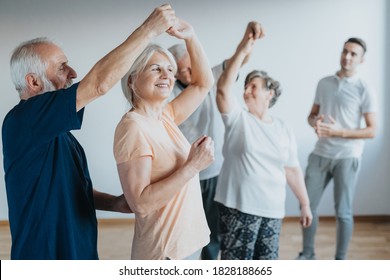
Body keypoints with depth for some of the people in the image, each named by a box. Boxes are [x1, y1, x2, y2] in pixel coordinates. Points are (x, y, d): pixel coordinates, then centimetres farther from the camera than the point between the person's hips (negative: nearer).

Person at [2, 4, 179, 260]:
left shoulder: (53, 130, 9)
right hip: (46, 256, -9)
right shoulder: (23, 120, -20)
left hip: (77, 253, 9)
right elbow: (99, 84, -29)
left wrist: (114, 203, -1)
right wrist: (150, 28, -23)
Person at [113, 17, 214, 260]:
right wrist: (193, 166, -25)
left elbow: (204, 83, 13)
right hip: (165, 251, -8)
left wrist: (190, 37, 0)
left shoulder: (165, 117, 5)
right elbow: (140, 203, -24)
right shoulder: (133, 127, -19)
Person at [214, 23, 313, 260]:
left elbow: (293, 170, 12)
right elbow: (223, 88, -17)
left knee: (267, 262, 13)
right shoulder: (237, 118, -1)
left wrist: (305, 204, 12)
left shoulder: (284, 130, 8)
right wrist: (244, 50, -23)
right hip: (239, 207, -3)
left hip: (272, 210, 3)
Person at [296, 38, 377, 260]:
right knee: (308, 205, 6)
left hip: (347, 157, -4)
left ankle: (340, 261, 18)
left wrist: (338, 132, -19)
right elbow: (311, 115, 16)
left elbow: (372, 131, -8)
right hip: (321, 154, 4)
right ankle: (308, 254, 23)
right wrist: (315, 122, -9)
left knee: (343, 211, 3)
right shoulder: (324, 83, 8)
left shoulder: (364, 91, -6)